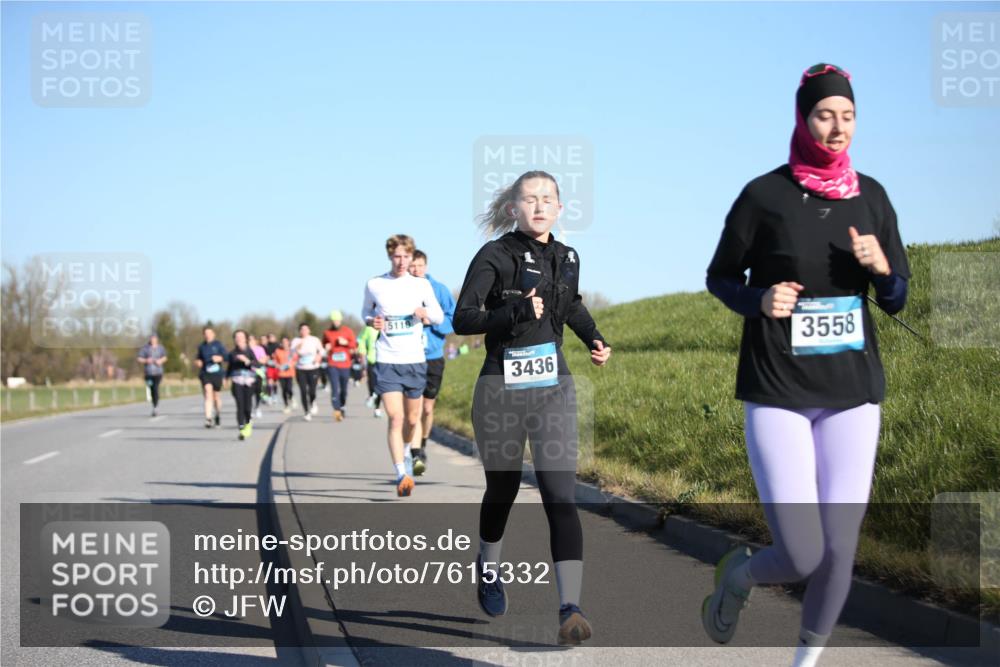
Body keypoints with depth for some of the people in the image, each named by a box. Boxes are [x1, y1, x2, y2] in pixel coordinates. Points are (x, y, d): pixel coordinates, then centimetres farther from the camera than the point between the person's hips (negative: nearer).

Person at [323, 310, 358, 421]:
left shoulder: (347, 331, 2)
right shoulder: (327, 333, 5)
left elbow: (355, 345, 3)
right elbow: (324, 344, 21)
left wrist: (346, 343, -14)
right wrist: (326, 347, -1)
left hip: (345, 365, 1)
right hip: (332, 365, -1)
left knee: (344, 389, 11)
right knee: (335, 388, -15)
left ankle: (342, 407, 32)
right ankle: (337, 411, -22)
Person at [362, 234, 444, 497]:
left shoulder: (422, 285, 4)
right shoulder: (374, 285, 1)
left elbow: (439, 316, 13)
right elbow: (366, 312, 17)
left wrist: (426, 314, -10)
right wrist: (372, 322, -6)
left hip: (415, 360, 2)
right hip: (387, 361, -2)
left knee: (412, 419, 13)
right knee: (395, 418, -15)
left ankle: (406, 452, 44)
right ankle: (401, 475, -19)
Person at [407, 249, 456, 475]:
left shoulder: (439, 290, 0)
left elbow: (454, 320, -1)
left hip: (433, 356, 2)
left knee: (427, 408, 12)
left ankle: (422, 444, 36)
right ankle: (416, 455, -15)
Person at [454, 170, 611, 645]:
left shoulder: (567, 259, 8)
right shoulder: (495, 256, -8)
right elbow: (462, 319, -17)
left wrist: (592, 337, 13)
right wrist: (516, 313, -31)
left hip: (554, 390, 3)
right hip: (502, 391, -2)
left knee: (561, 496, -12)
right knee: (502, 490, 15)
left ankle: (570, 609, -20)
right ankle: (488, 567, 46)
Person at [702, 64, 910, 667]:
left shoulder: (871, 197, 3)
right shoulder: (764, 195, -8)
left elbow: (897, 299, 9)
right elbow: (721, 278, 5)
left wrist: (881, 268, -13)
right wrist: (759, 301, -16)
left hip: (853, 394, 3)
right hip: (778, 395, -3)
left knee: (839, 551, 1)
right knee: (802, 558, -9)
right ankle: (739, 575, 27)